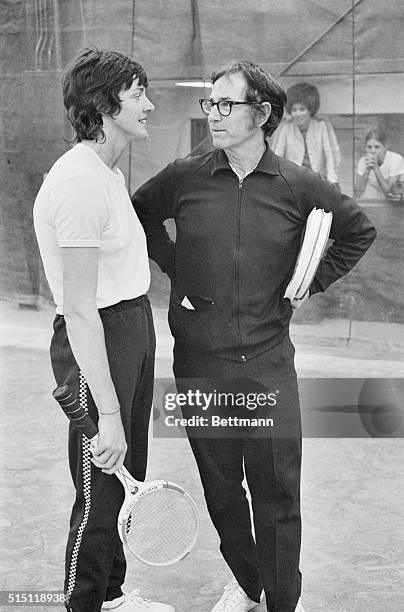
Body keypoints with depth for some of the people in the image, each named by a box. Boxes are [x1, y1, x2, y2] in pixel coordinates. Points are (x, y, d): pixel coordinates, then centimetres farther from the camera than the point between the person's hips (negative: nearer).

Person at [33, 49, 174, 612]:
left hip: (135, 328, 10)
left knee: (127, 482, 21)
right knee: (101, 493, 1)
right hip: (99, 340, -10)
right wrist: (107, 413, -28)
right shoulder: (80, 182, -21)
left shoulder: (111, 173, 12)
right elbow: (79, 311, -26)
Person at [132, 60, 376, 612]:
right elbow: (137, 216, 17)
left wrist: (311, 282, 5)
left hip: (269, 360, -1)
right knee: (220, 487, 13)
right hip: (200, 360, 1)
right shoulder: (184, 178, -2)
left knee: (278, 492, 3)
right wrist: (175, 269, 7)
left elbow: (359, 230, 12)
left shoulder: (299, 187, -3)